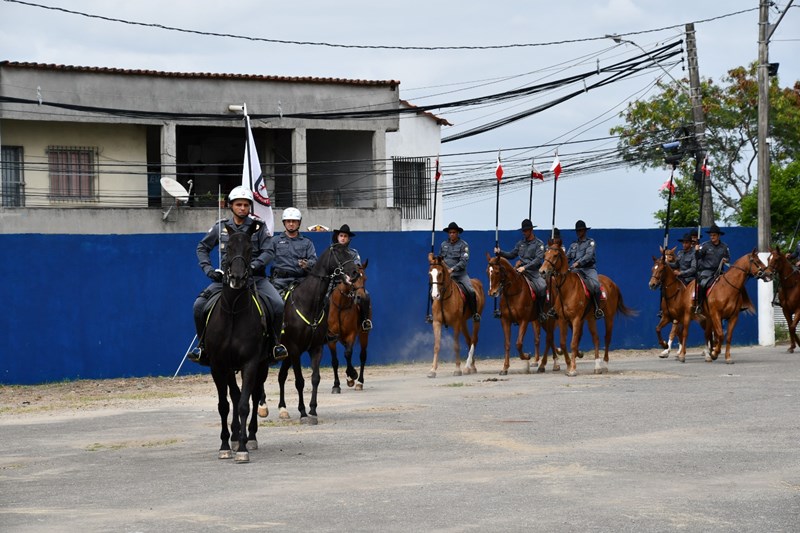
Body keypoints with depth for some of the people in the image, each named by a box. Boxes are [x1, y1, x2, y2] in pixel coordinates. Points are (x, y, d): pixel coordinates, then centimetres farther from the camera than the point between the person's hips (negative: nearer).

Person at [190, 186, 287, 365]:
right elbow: (202, 247, 17)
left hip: (255, 277, -1)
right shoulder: (221, 227, 8)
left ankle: (275, 343, -3)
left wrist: (253, 266, -21)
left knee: (278, 305, -25)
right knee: (199, 305, -18)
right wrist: (208, 269, 1)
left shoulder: (259, 227, 3)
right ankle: (203, 345, 0)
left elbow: (268, 251, -3)